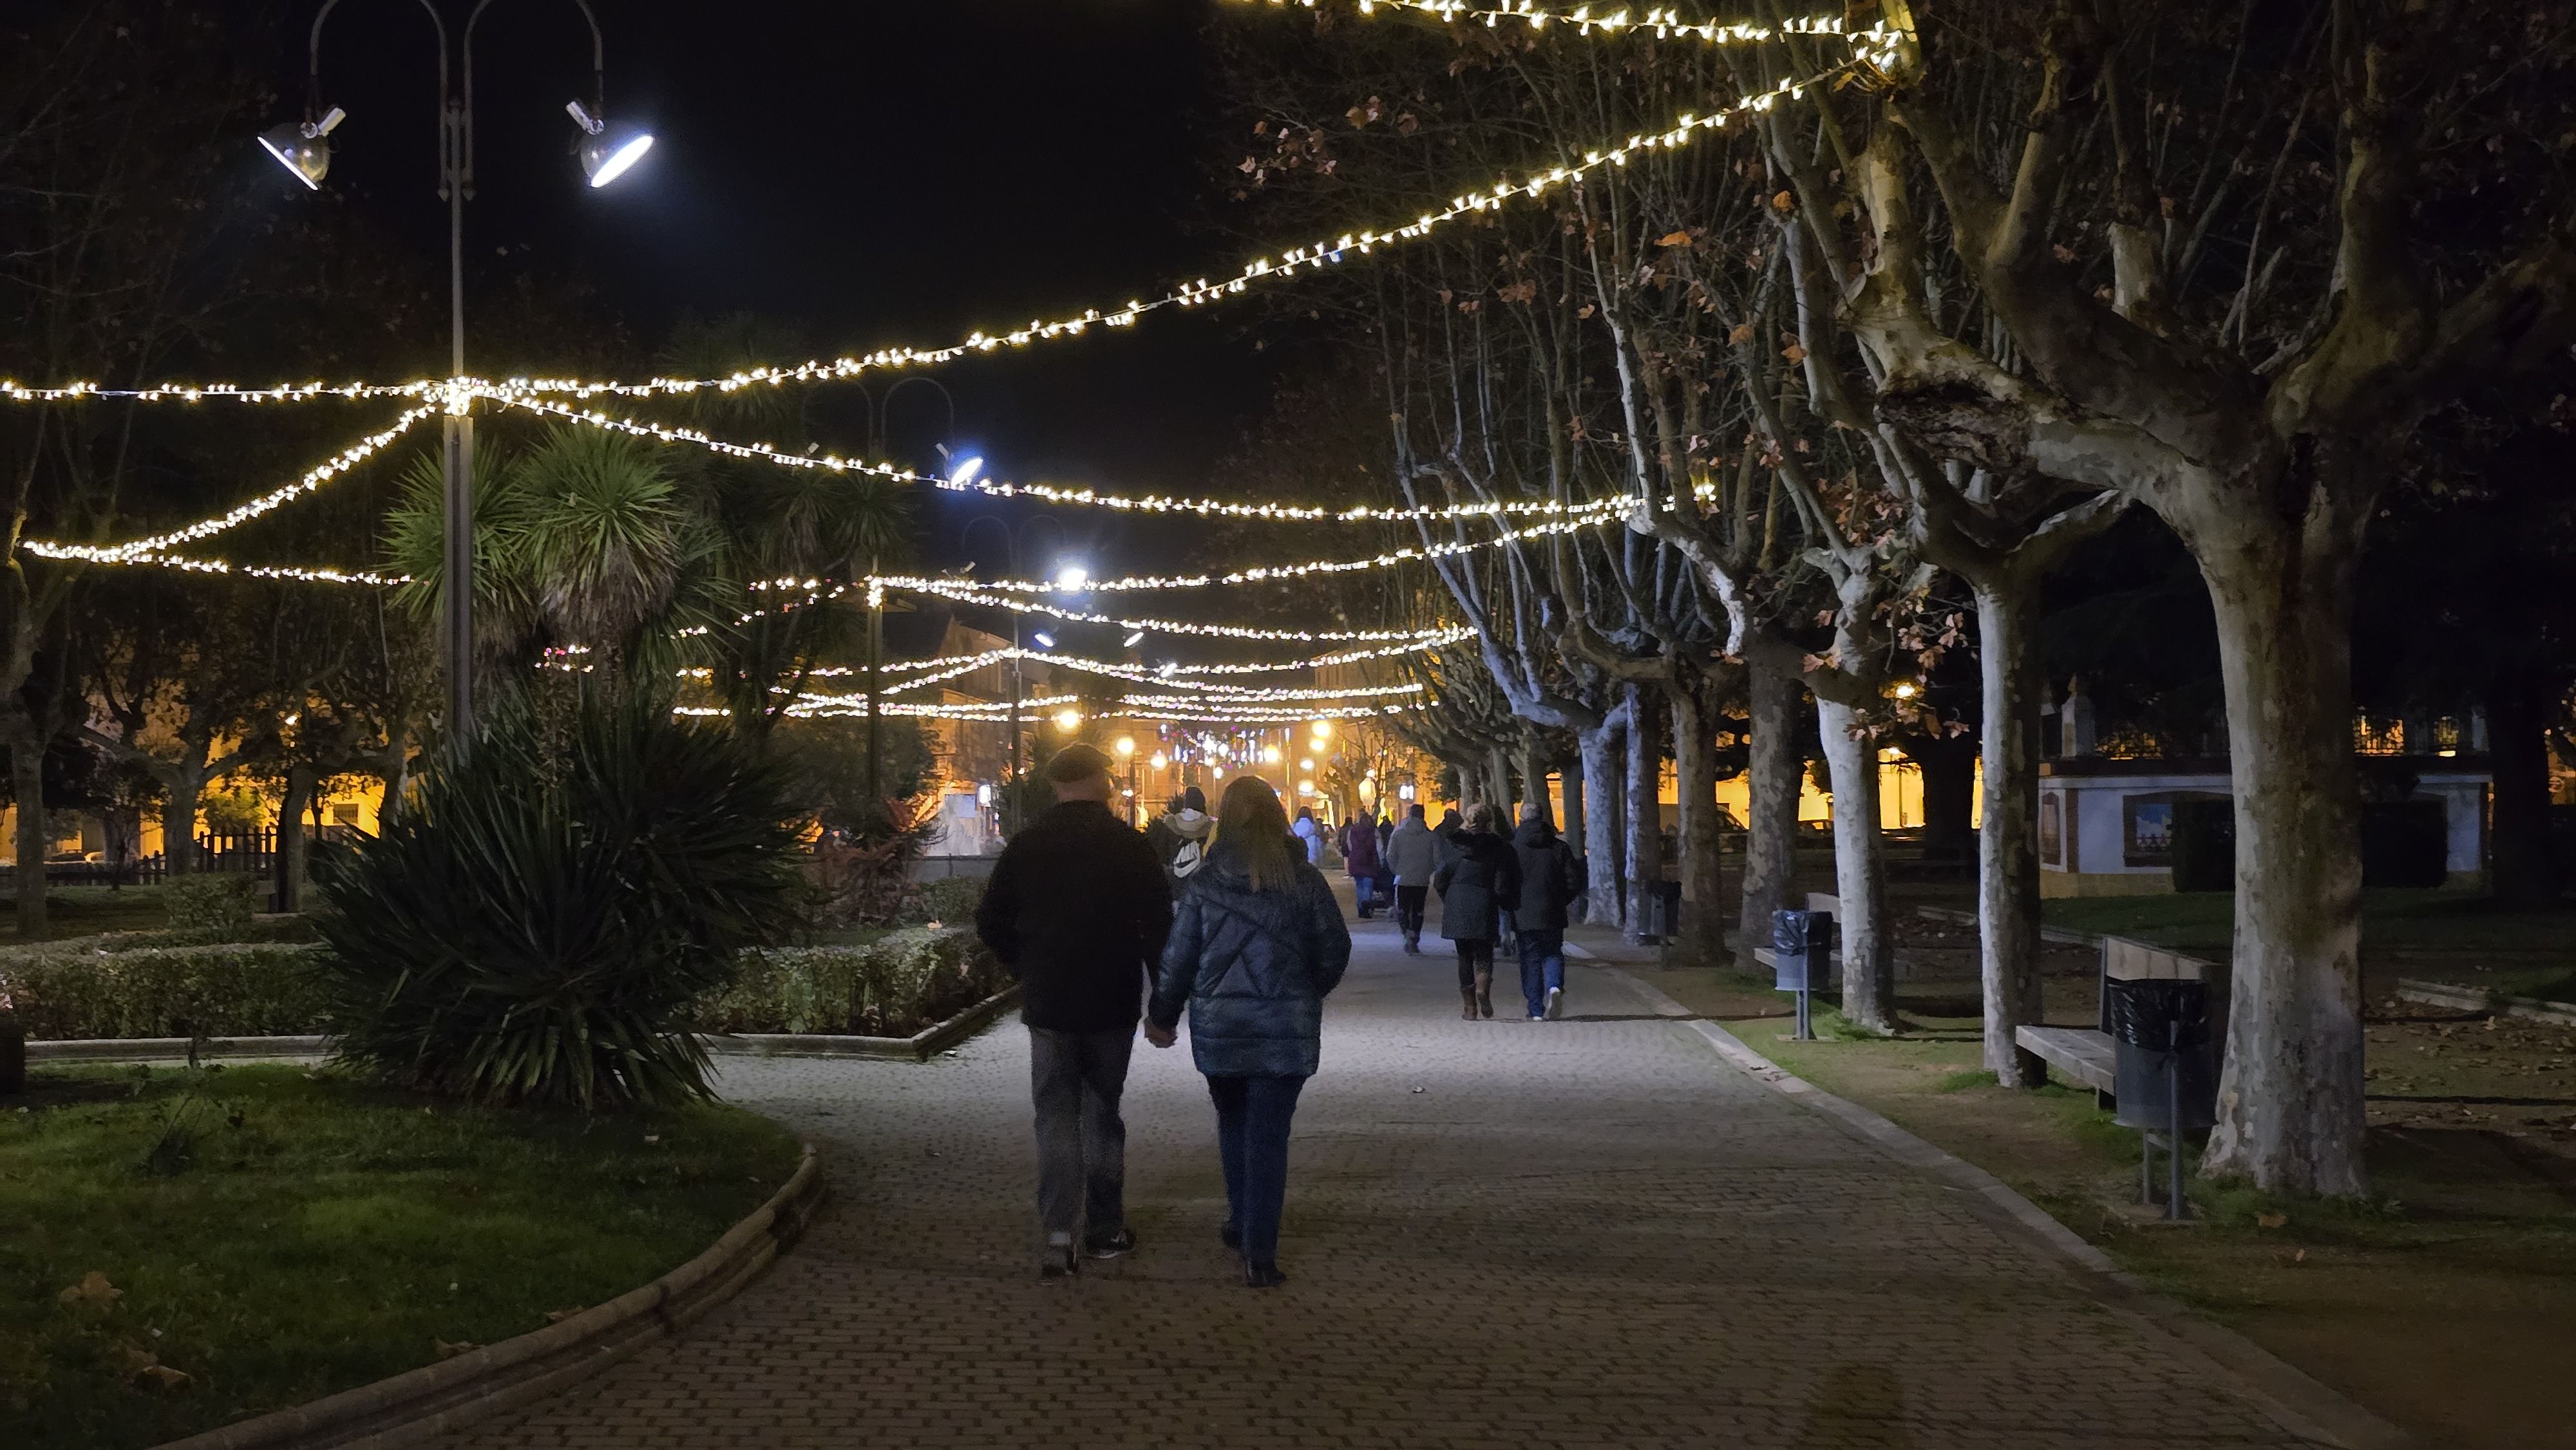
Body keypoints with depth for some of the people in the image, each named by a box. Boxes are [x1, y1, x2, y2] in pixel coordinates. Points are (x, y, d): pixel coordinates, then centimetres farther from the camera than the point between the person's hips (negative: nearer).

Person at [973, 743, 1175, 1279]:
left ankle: (1058, 1236, -6)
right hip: (1113, 1003, 0)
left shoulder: (1027, 844, -1)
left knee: (1055, 1116, 4)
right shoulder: (1130, 845, -6)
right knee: (1102, 1113, 13)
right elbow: (1159, 927, -8)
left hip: (1048, 1003, 0)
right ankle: (1105, 1229, 18)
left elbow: (992, 923, 3)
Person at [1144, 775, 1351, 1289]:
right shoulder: (1304, 880, -4)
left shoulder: (1204, 883, -4)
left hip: (1217, 1027, 1)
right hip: (1286, 1028, -1)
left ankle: (1242, 1222, 29)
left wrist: (1162, 1016, 11)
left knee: (1233, 1122, 22)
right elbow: (1334, 950, 1)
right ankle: (1259, 1251, -5)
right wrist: (1308, 993, 20)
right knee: (1269, 1135, 0)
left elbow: (1178, 956, -2)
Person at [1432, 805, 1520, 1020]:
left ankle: (1469, 1006, 9)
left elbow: (1439, 880, -1)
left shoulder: (1458, 846, -2)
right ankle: (1483, 988, -21)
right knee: (1484, 954, 9)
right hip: (1485, 911, -1)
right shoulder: (1498, 849, -4)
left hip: (1457, 911, 1)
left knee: (1464, 956, 11)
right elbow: (1501, 887, -7)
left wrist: (1449, 902, 15)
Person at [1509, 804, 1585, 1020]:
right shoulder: (1560, 847, 0)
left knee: (1530, 960, 7)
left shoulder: (1513, 848, -5)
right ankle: (1555, 987, -14)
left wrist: (1510, 906, 12)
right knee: (1553, 954, 15)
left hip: (1523, 915, -1)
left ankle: (1536, 1011, 5)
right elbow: (1575, 882, 1)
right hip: (1552, 915, 1)